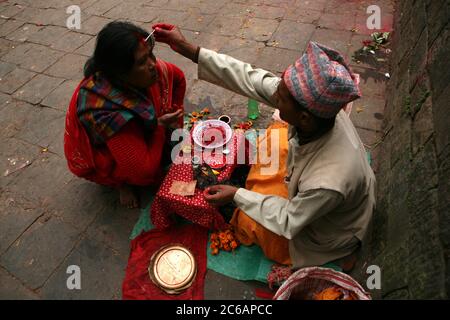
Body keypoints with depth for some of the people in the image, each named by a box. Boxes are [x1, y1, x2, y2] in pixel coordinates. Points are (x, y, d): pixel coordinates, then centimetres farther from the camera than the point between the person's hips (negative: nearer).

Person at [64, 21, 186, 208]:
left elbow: (178, 77, 1)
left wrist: (174, 118, -1)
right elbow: (145, 171, -38)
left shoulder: (150, 68, -24)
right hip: (97, 158, -6)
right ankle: (122, 182, 1)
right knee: (145, 174, -30)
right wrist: (161, 126, -30)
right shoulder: (104, 109, -41)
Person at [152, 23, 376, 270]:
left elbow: (289, 221, -26)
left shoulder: (329, 182, -45)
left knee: (245, 219, -4)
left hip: (328, 232, -5)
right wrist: (188, 49, -24)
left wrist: (236, 196, -19)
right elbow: (251, 79, -24)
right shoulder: (316, 106, -29)